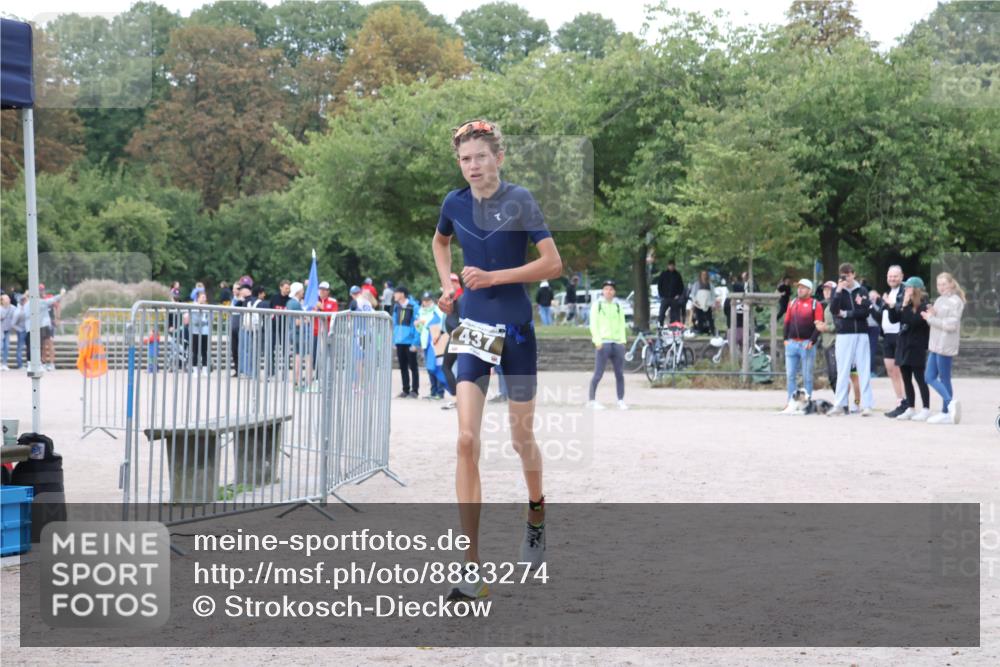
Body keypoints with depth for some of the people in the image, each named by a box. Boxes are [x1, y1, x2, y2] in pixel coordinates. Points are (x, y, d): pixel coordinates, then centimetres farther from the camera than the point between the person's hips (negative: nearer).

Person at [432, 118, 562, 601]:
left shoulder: (519, 201, -10)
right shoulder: (455, 204, 2)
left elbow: (553, 263, -13)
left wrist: (494, 277, -17)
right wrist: (447, 283, 9)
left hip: (516, 330, -2)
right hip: (473, 329, 2)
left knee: (521, 438, 10)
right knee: (467, 440, -11)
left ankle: (536, 513, 44)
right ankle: (472, 566, -10)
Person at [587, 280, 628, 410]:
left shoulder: (618, 306, 17)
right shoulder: (597, 305, 5)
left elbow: (622, 324, 15)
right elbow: (593, 325, -1)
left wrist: (622, 340, 2)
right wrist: (597, 341, -12)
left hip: (617, 343, 4)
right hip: (603, 343, -4)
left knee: (620, 374, 4)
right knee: (598, 374, -6)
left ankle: (621, 401, 10)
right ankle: (592, 400, 0)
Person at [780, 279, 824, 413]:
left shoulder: (815, 305, -1)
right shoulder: (792, 303, 14)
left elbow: (818, 325, -5)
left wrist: (812, 341, -13)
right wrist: (786, 339, 6)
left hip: (807, 345, -5)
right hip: (791, 344, 5)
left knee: (807, 376, 0)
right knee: (790, 375, 3)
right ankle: (791, 403, 7)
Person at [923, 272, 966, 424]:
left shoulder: (955, 301, -9)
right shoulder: (939, 300, 16)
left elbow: (951, 324, -17)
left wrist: (931, 318, -14)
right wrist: (929, 316, -3)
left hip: (946, 346, -9)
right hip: (935, 345, 9)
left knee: (944, 379, -4)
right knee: (930, 378, 5)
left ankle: (947, 413, 1)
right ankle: (951, 402, 6)